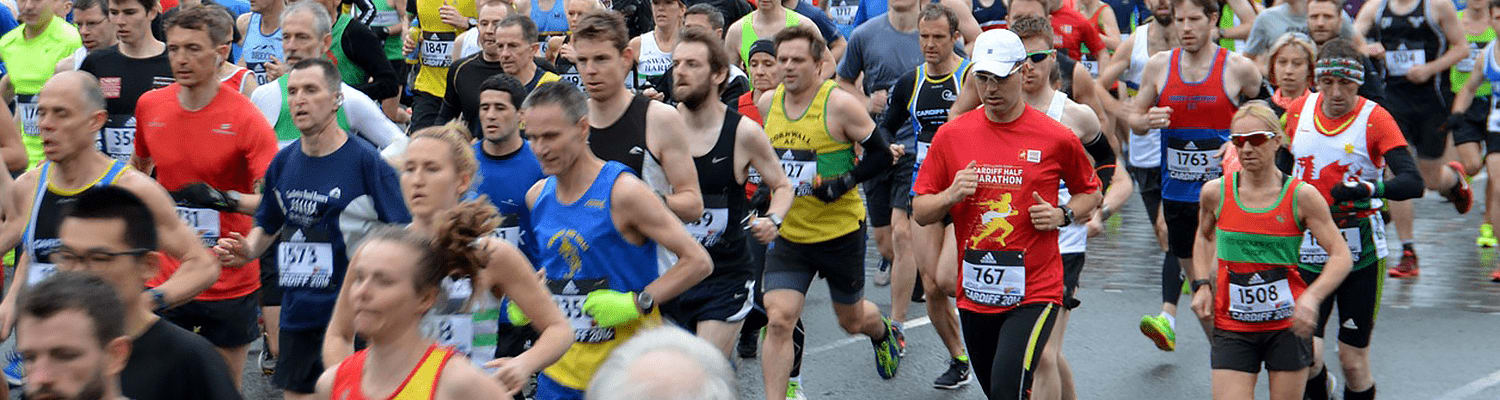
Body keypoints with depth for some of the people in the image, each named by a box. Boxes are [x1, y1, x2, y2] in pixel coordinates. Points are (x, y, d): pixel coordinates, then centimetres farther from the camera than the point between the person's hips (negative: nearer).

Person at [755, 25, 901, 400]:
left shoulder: (840, 104, -16)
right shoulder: (767, 102, 0)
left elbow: (882, 155, -10)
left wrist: (844, 182, -22)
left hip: (841, 233, -3)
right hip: (788, 233, 3)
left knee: (852, 319, 18)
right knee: (778, 319, -13)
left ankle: (884, 333, 54)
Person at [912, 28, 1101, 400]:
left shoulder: (1056, 138, -3)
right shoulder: (951, 135, 4)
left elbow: (1090, 191, 14)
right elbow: (920, 211, 8)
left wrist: (1062, 215, -6)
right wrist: (951, 196, -12)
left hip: (1034, 293, -4)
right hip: (974, 295, 4)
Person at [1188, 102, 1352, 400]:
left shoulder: (1301, 196, -8)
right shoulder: (1215, 192, -1)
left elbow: (1341, 256, -7)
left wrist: (1311, 297, -23)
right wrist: (1202, 285, 6)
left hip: (1288, 325, -1)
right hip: (1232, 328, 1)